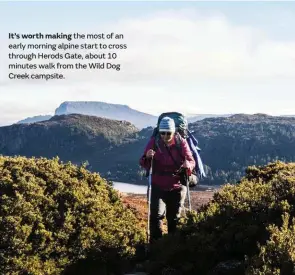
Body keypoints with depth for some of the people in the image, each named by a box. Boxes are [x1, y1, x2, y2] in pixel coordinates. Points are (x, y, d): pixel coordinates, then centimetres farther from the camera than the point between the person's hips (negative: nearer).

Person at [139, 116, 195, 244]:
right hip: (158, 186, -1)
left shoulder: (181, 142, -9)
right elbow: (144, 165, -9)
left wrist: (188, 165, -33)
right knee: (156, 214, -17)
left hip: (177, 187, 1)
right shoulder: (154, 142, -9)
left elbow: (191, 161, -9)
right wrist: (147, 157, -33)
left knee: (174, 218, 13)